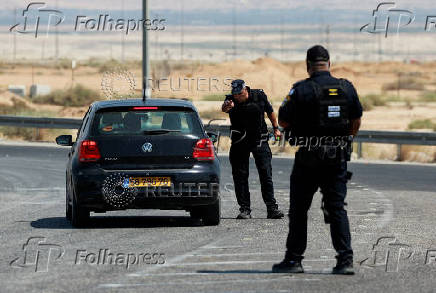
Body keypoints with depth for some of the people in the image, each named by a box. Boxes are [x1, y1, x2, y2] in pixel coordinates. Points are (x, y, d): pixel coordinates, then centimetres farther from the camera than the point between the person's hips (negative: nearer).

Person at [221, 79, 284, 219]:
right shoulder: (231, 100, -11)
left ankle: (272, 208, -1)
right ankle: (244, 209, 7)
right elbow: (224, 108, -36)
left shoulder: (259, 96, -7)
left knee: (266, 174, -3)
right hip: (239, 143, 0)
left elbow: (270, 112, 11)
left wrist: (276, 128, 18)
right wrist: (227, 106, -59)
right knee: (240, 176, 1)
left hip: (260, 140, 0)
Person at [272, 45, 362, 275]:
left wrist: (285, 106, 14)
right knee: (337, 209, 7)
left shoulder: (302, 90, -11)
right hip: (338, 158, 3)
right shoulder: (346, 88, 2)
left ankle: (294, 259, 9)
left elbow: (283, 121, -6)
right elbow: (356, 122, 10)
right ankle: (345, 259, -3)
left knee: (298, 210, 7)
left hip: (308, 158, -3)